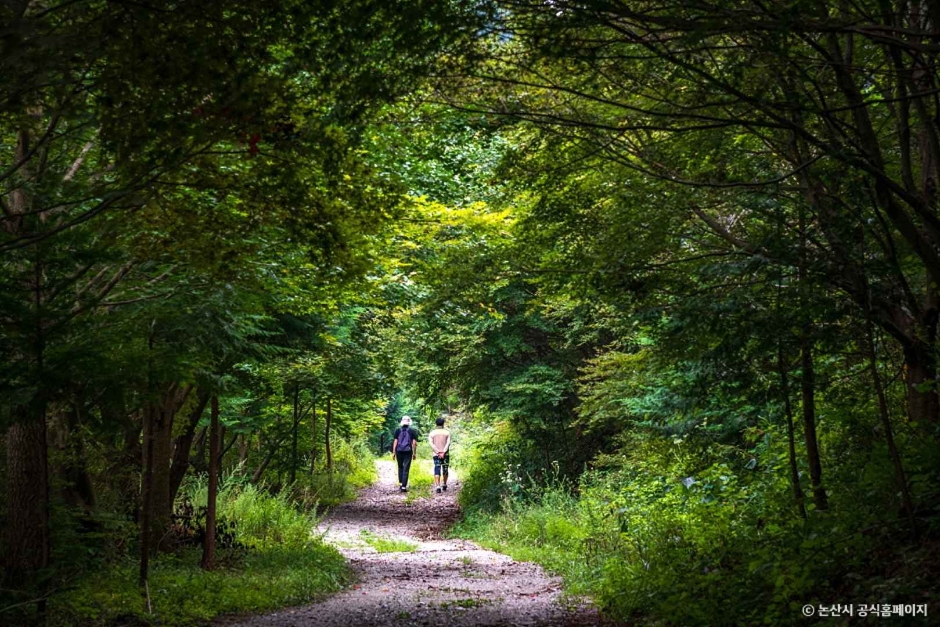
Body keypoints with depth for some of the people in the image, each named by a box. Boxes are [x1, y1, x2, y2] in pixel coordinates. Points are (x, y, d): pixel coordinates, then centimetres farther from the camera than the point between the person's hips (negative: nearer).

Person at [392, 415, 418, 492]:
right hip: (408, 452, -1)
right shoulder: (412, 431, 0)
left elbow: (395, 442, 0)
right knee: (406, 469, -1)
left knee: (400, 467, 19)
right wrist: (414, 453, 4)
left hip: (399, 451, 1)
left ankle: (400, 484, 15)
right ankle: (404, 487, -6)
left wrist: (393, 452, 4)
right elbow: (414, 443, -2)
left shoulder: (398, 430, 2)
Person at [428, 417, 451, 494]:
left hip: (436, 454, 0)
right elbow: (448, 443, -9)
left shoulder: (432, 433, 6)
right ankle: (444, 485, 25)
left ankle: (437, 487, -18)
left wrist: (438, 452, -10)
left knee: (437, 470, -5)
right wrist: (443, 452, -15)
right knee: (445, 470, 15)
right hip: (445, 454, 0)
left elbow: (431, 444, -5)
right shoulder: (447, 432, 4)